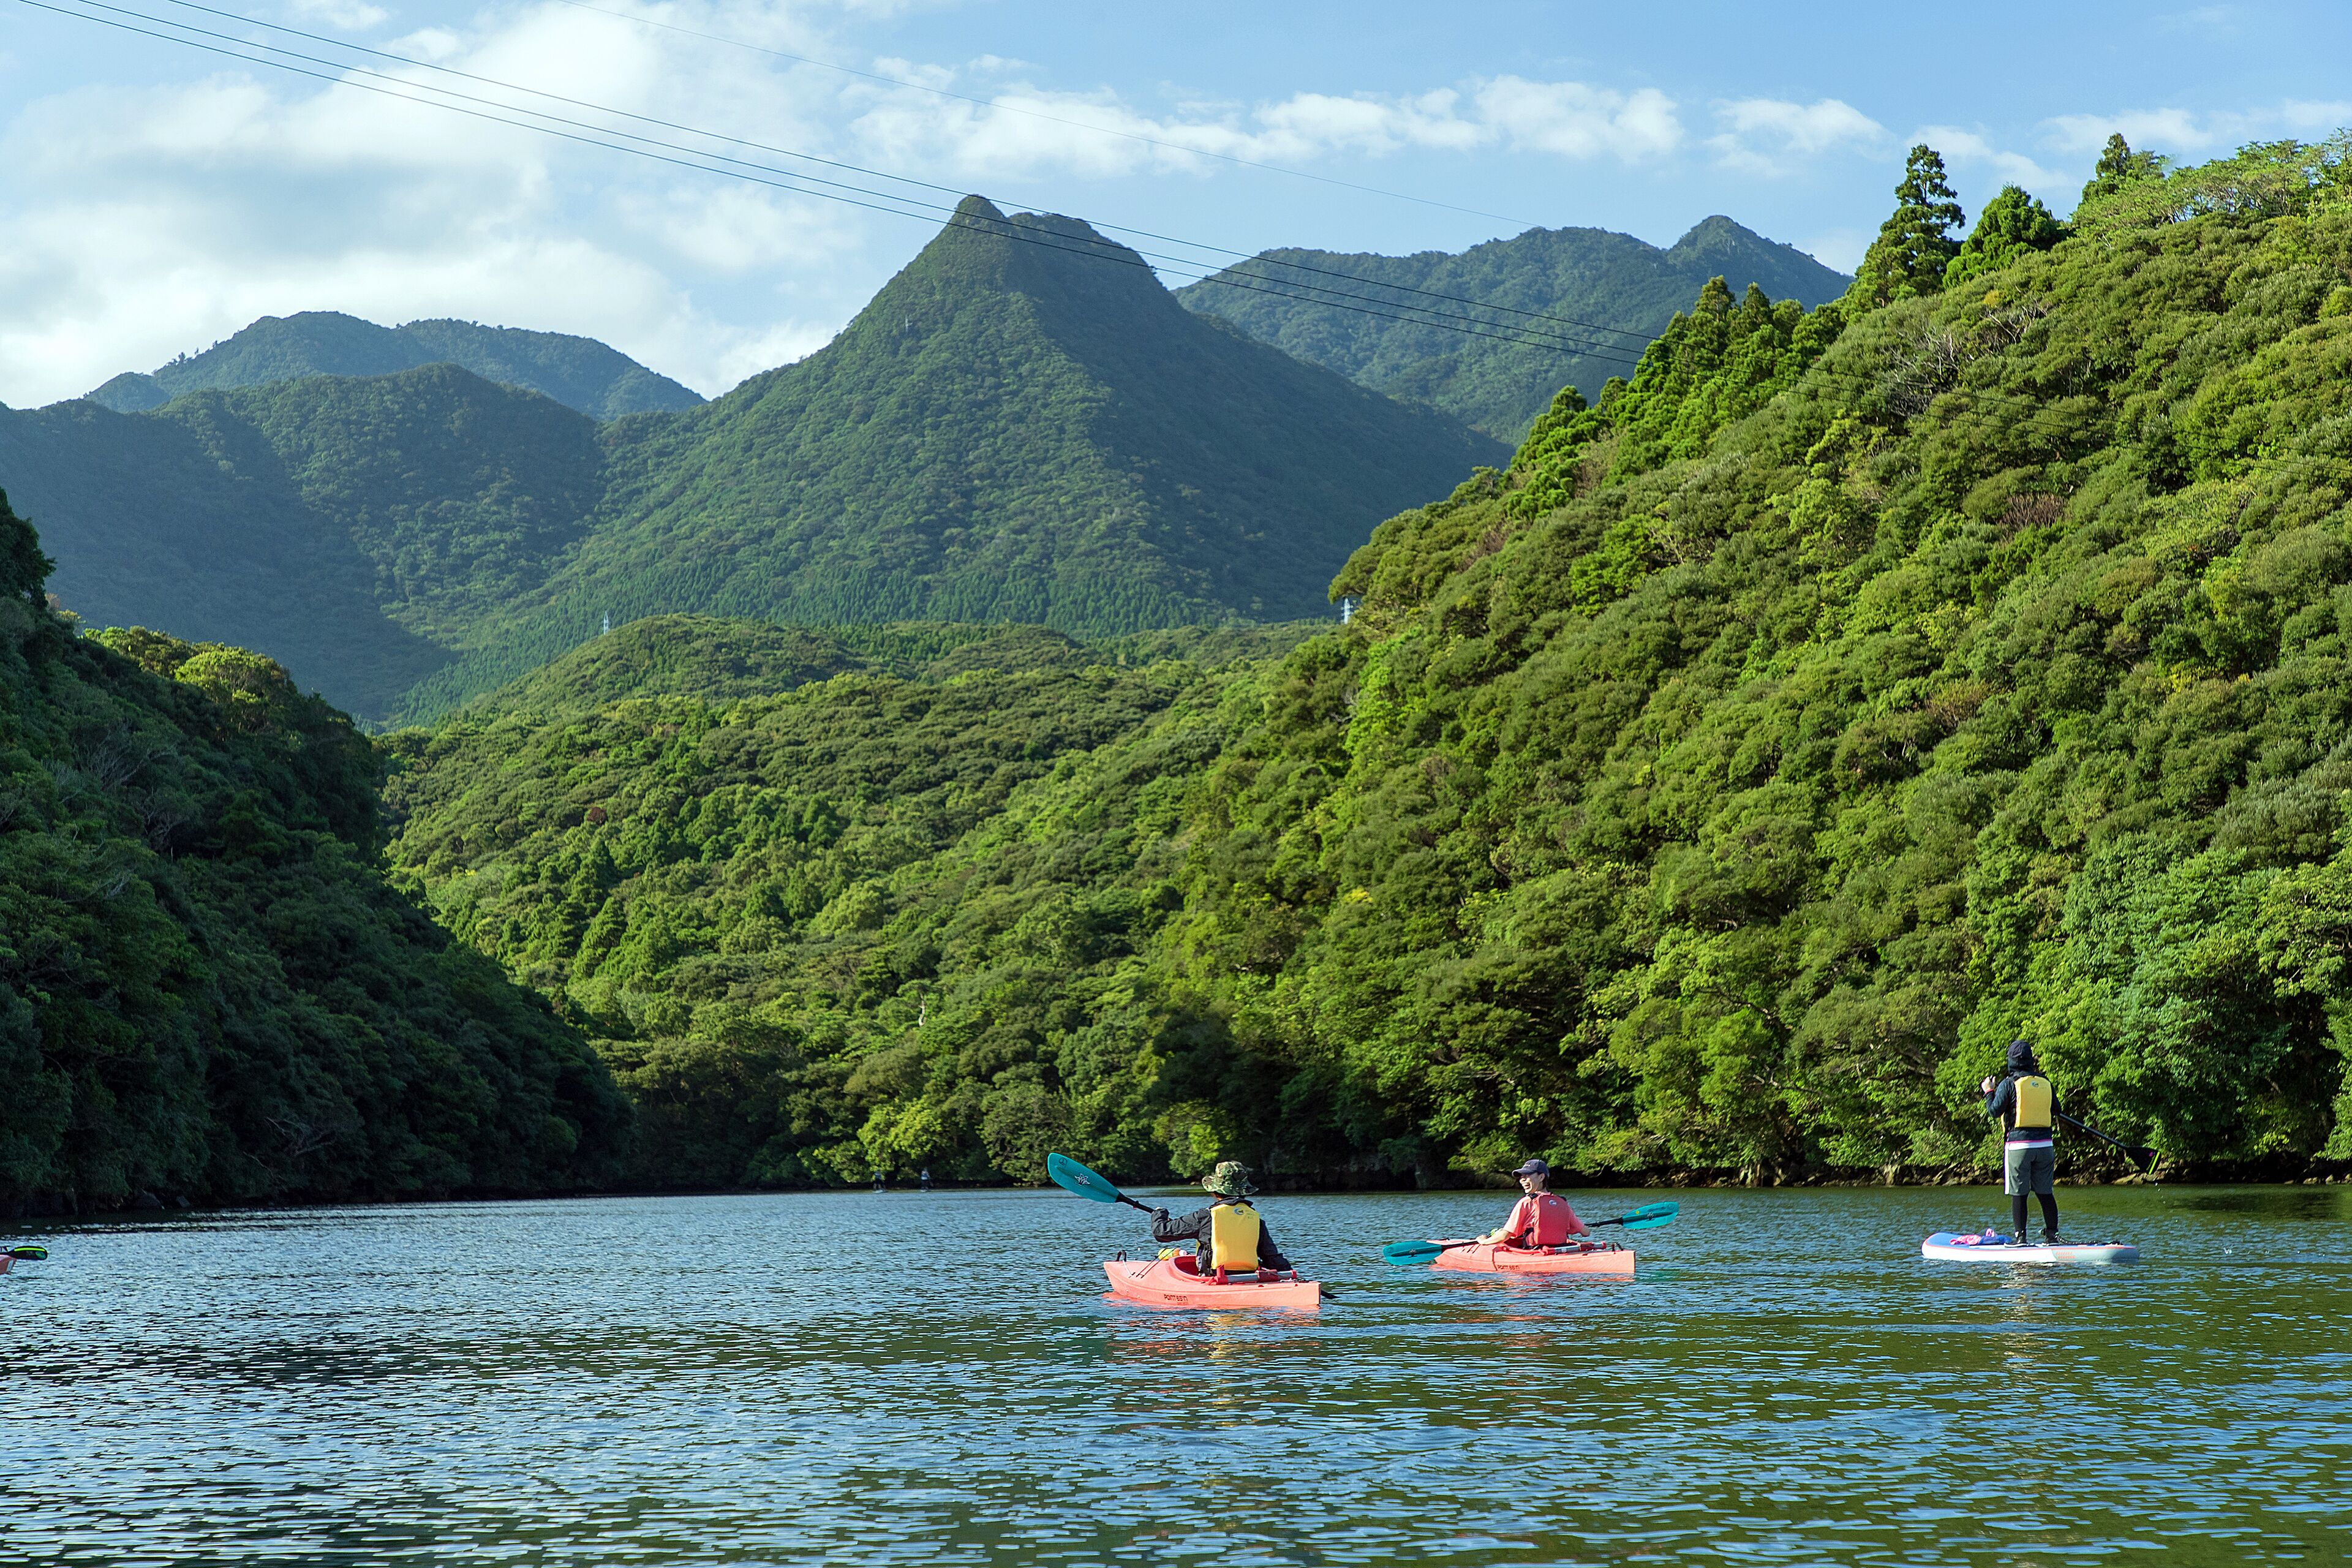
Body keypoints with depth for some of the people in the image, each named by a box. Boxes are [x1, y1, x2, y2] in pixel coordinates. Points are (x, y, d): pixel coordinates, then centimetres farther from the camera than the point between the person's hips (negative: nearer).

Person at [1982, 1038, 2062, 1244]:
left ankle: (2021, 1237, 0)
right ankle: (2051, 1235, 11)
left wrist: (1989, 1092, 10)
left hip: (2018, 1145, -4)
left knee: (2018, 1193, 1)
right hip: (2044, 1144, 4)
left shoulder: (2008, 1084, -7)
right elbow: (2056, 1110, 17)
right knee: (2046, 1193, 10)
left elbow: (1994, 1111, -6)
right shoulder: (2045, 1083, 8)